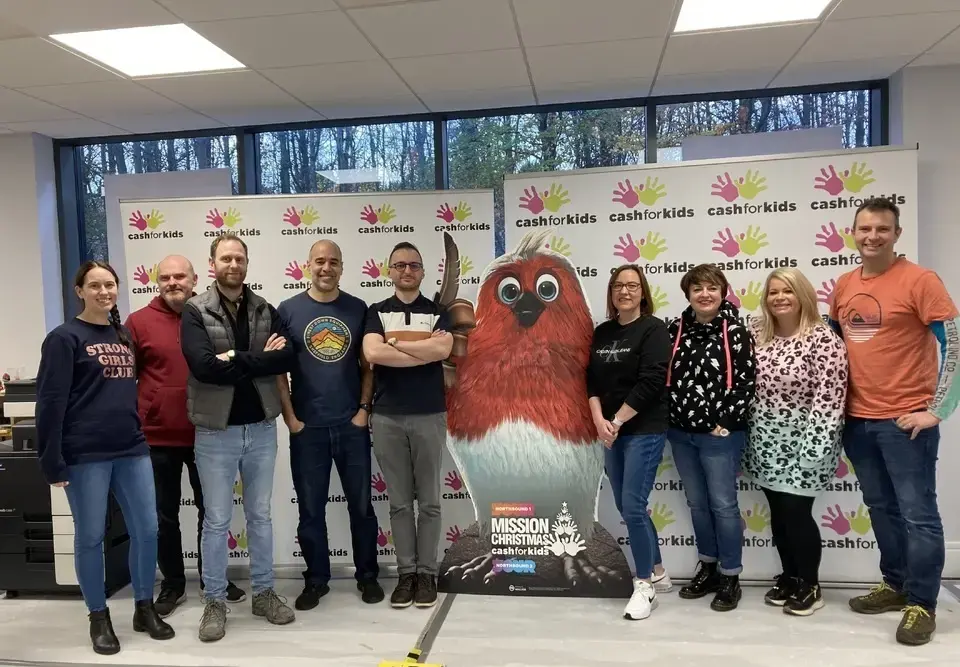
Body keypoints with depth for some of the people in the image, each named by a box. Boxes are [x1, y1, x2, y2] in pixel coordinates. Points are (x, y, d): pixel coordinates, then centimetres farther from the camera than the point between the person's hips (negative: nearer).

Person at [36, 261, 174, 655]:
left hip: (132, 450, 5)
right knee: (90, 537, 6)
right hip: (85, 456, -5)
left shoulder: (126, 335, 12)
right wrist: (52, 460, -12)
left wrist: (142, 434, 11)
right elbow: (51, 401, -9)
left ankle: (144, 609, 23)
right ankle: (99, 618, 22)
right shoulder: (64, 338, -5)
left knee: (147, 530, 6)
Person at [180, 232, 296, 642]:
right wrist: (259, 359, -15)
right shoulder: (195, 311, -5)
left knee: (260, 515, 15)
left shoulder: (265, 310, 5)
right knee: (216, 521, 8)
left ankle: (263, 592, 29)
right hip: (216, 432, -3)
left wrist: (235, 359, -16)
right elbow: (203, 365, -20)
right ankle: (215, 602, 23)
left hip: (261, 428, 3)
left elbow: (287, 357, -8)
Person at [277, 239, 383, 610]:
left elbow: (368, 365, 6)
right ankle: (315, 580, 25)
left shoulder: (358, 309, 4)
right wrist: (290, 417, -5)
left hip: (352, 424, 1)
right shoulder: (288, 310, 1)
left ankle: (367, 575, 26)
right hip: (307, 427, -1)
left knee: (361, 504, 10)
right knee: (311, 508, 9)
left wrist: (364, 408, -4)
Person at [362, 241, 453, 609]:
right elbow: (372, 353, -13)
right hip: (387, 417, 1)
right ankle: (406, 573, 18)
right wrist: (425, 349, -11)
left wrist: (395, 342, -9)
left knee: (429, 500, 6)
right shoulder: (376, 312, 6)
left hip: (429, 415, 0)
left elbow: (443, 349, -15)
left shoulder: (438, 312, 5)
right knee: (399, 502, 8)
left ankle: (427, 572, 17)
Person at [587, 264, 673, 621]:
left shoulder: (653, 329, -8)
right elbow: (592, 380, 7)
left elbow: (650, 383, -16)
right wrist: (599, 420, -7)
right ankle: (658, 573, 29)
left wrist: (617, 421, -15)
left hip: (644, 431, -7)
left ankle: (645, 586, 8)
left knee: (633, 506, -9)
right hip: (611, 431, 7)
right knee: (624, 506, 11)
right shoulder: (602, 332, 11)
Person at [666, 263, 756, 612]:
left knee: (723, 504, 3)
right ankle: (708, 568, 30)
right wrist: (671, 417, 3)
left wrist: (726, 422, -13)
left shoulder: (735, 331, -8)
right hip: (680, 432, 5)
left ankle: (731, 578, 16)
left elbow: (746, 379, -11)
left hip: (720, 434, -5)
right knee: (697, 503, 15)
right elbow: (665, 376, 10)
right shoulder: (676, 329, 5)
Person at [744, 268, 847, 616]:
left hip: (802, 444, -5)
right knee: (778, 513, 13)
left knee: (796, 512, -1)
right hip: (767, 444, 5)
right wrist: (743, 436, 8)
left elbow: (829, 398, -16)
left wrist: (813, 447, -20)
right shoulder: (756, 334, 5)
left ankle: (811, 585, 18)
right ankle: (789, 576, 30)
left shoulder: (823, 339, -13)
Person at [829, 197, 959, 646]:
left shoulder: (919, 280, -9)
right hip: (856, 418, 6)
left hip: (905, 419, -6)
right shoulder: (843, 286, 8)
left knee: (917, 513, 2)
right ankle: (895, 584, 31)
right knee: (881, 509, 16)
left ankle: (921, 604, 14)